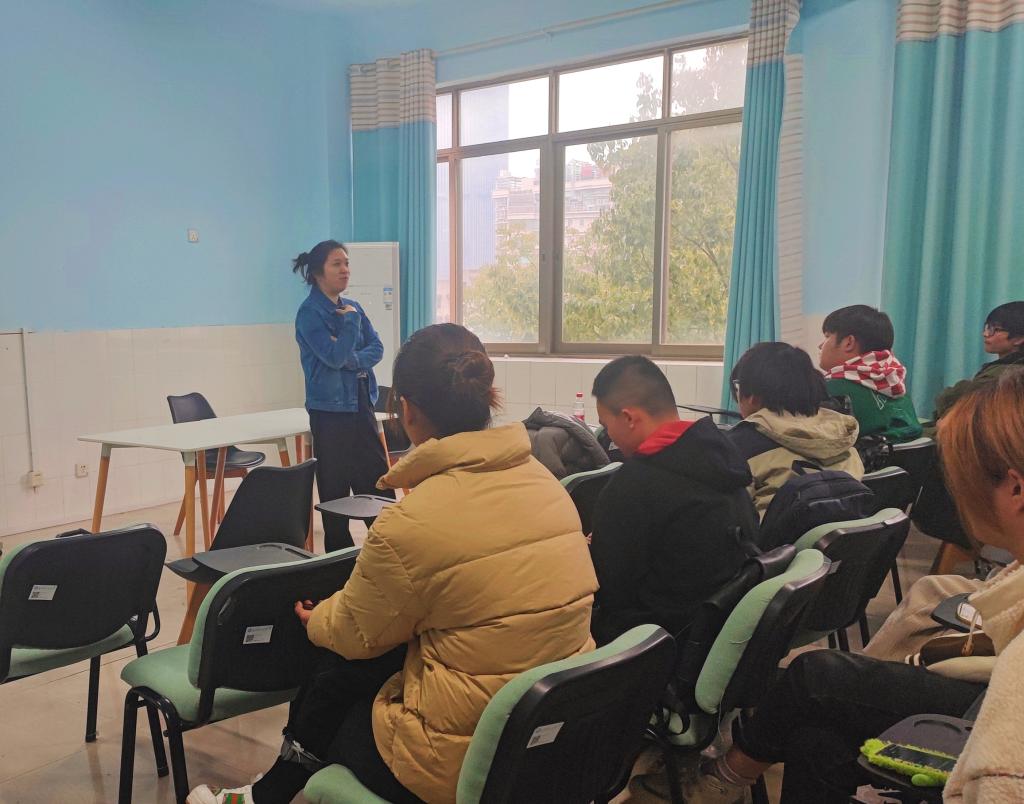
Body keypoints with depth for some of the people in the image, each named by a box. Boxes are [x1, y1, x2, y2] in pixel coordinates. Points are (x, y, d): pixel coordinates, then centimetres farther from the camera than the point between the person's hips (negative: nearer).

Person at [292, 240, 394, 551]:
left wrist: (354, 360, -15)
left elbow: (377, 348, 3)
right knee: (335, 490, 3)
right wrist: (351, 321, -12)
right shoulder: (309, 313, -10)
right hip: (330, 409, -6)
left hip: (361, 404, 6)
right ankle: (340, 555, 14)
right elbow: (335, 356, -20)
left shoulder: (352, 307, 10)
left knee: (377, 479, 8)